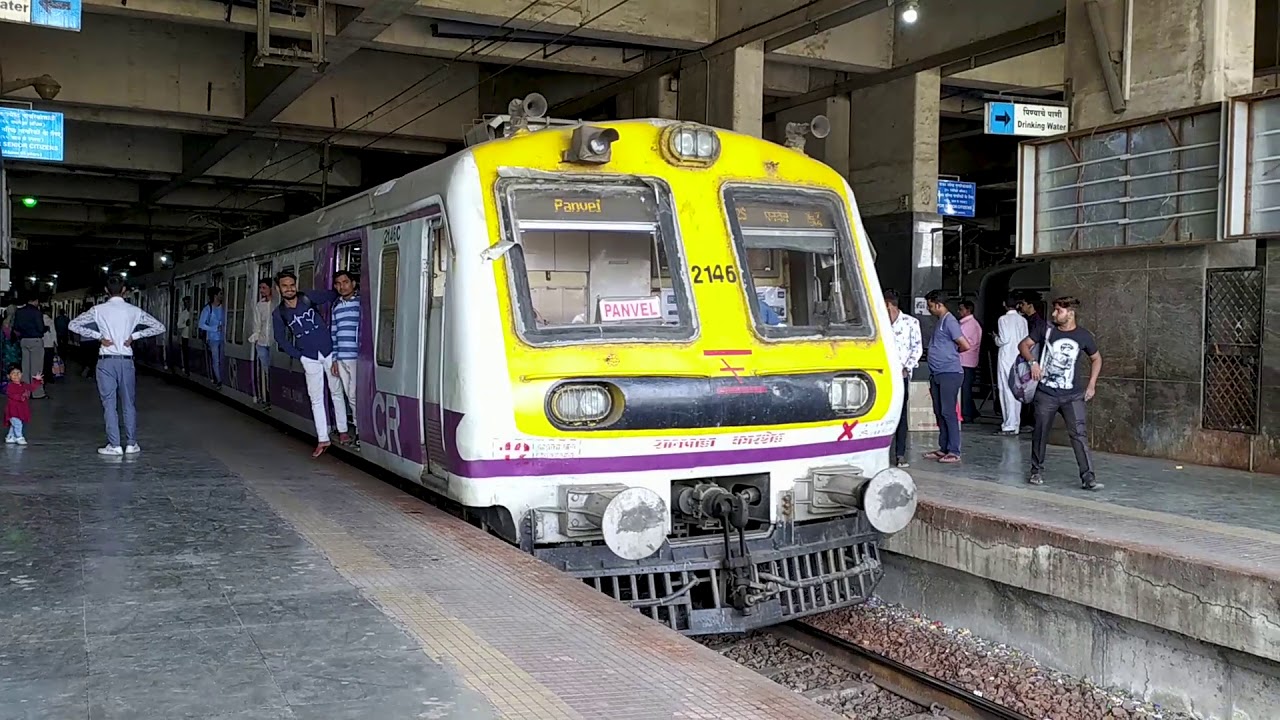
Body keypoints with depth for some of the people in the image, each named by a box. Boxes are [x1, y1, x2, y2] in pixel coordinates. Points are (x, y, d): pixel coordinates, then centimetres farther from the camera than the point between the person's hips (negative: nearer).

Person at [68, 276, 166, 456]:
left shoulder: (99, 310, -2)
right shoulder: (134, 311, 1)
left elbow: (73, 325, -3)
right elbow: (159, 327, 4)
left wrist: (98, 336, -1)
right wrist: (134, 335, 2)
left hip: (106, 361, -1)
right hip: (126, 360, 1)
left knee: (109, 403, 3)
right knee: (128, 403, 10)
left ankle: (114, 445, 1)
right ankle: (131, 444, 13)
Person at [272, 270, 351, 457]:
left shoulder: (309, 298, -6)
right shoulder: (278, 314, -1)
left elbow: (333, 296, 0)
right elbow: (280, 339, 8)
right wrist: (298, 355, 3)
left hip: (329, 351, -1)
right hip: (309, 358, 1)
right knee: (316, 399, 2)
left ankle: (342, 431, 19)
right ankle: (322, 440, 7)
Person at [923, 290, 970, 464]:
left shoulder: (949, 321, -11)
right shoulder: (940, 322, 18)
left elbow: (965, 345, -16)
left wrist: (953, 352, 3)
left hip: (949, 373, -10)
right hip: (937, 374, 10)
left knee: (948, 412, -8)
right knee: (939, 412, 11)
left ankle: (954, 452, -5)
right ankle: (943, 449, 18)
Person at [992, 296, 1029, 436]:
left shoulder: (1003, 319, -8)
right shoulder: (1023, 320, 7)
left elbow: (1004, 339, -14)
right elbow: (1026, 341, 8)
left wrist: (996, 338, 6)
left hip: (1006, 358, -6)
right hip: (1019, 358, 6)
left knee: (1007, 391, -5)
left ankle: (1009, 426, -8)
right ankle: (1014, 425, 12)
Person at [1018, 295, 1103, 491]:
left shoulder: (1084, 336, 2)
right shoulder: (1047, 331, 2)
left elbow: (1096, 358, 17)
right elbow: (1023, 345, 6)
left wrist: (1091, 384, 7)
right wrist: (1033, 361, -13)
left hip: (1072, 396, -1)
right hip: (1045, 393, 1)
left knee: (1079, 434, -11)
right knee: (1040, 433, 8)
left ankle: (1088, 477, -11)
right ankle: (1036, 471, 25)